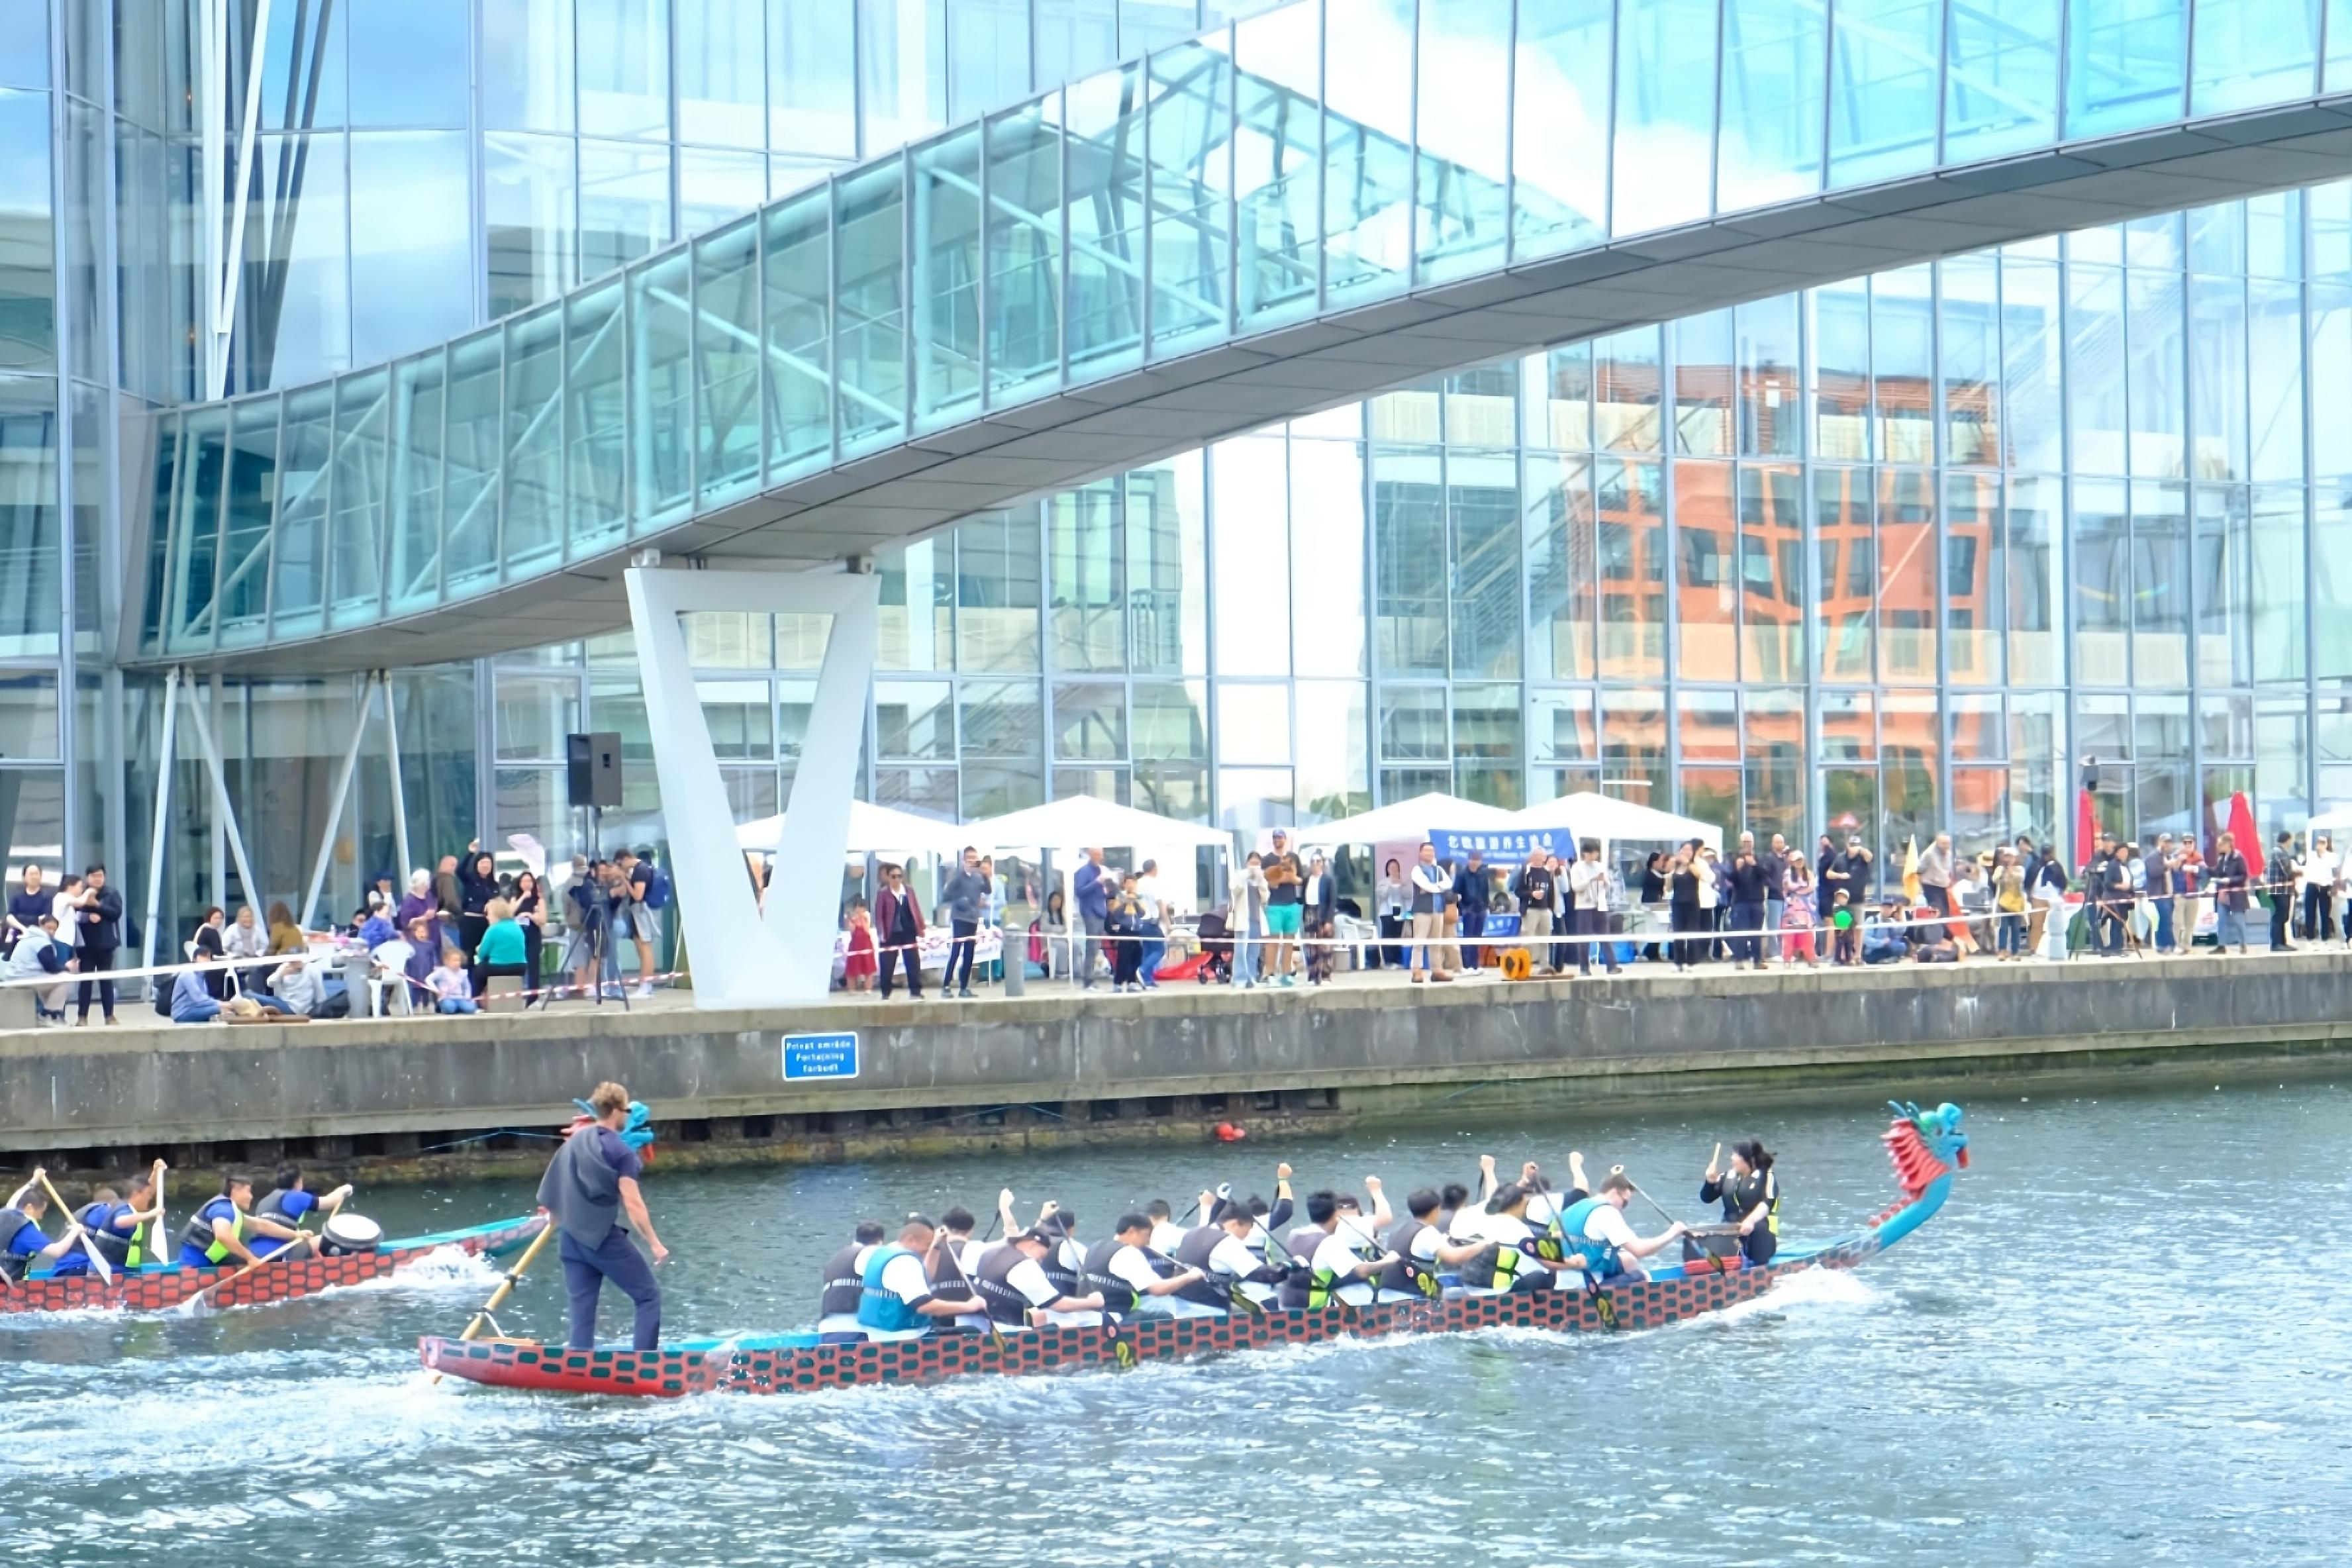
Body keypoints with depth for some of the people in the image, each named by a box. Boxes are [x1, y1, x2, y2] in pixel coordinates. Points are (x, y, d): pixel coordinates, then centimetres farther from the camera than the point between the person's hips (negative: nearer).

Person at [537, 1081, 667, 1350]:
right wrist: (654, 1242, -12)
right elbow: (632, 1203, -16)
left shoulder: (574, 1142, 9)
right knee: (649, 1296, 3)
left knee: (582, 1308, 8)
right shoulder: (620, 1151, -12)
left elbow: (555, 1187, 14)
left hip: (572, 1239, 7)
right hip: (603, 1237, -7)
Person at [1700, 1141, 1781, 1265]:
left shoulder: (1766, 1177, -3)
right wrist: (1711, 1182, -8)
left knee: (1759, 1227, -38)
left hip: (1761, 1233, -4)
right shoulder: (1728, 1177, 12)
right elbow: (1707, 1198, 14)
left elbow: (1768, 1203, -19)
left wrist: (1751, 1220, -38)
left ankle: (1760, 1268, -32)